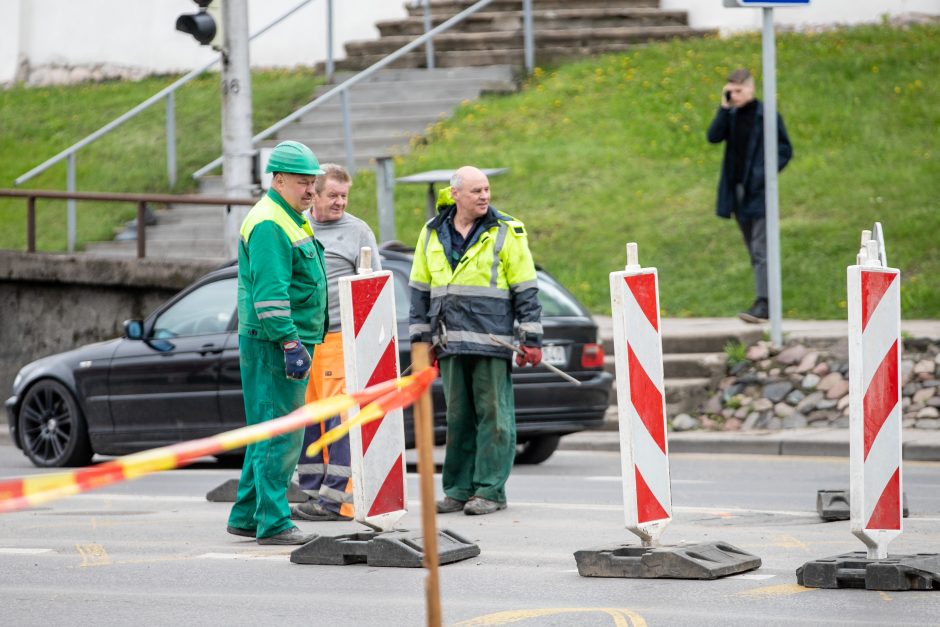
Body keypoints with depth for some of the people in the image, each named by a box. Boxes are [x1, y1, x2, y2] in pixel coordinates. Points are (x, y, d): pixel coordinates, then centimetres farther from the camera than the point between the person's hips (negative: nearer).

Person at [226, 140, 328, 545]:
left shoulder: (292, 221, 19)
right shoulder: (269, 225, -15)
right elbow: (270, 292, -23)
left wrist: (300, 341, 25)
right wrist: (290, 343, -26)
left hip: (293, 340, 11)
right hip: (275, 343, -11)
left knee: (268, 432, 15)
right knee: (280, 433, -10)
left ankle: (246, 516, 21)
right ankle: (272, 523, -9)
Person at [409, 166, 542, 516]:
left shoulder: (506, 232, 2)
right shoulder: (433, 235, 12)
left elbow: (526, 289, 1)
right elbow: (420, 290, 18)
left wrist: (531, 338, -4)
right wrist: (421, 338, 13)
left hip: (492, 340, -3)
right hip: (450, 343, 4)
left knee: (494, 415, -4)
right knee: (458, 417, 7)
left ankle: (490, 489, 0)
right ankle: (459, 488, 12)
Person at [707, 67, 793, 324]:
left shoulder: (766, 116, -5)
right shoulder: (732, 115, 10)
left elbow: (785, 150, -4)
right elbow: (714, 136, -4)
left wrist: (764, 174, -15)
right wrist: (724, 108, -11)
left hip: (758, 193, -6)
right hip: (736, 192, 6)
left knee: (760, 250, -12)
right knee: (754, 251, 12)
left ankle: (763, 304, -18)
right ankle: (768, 300, 19)